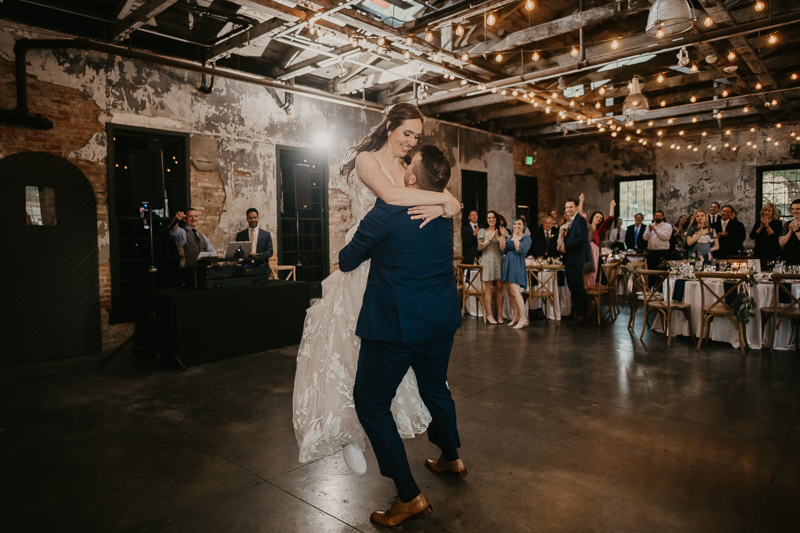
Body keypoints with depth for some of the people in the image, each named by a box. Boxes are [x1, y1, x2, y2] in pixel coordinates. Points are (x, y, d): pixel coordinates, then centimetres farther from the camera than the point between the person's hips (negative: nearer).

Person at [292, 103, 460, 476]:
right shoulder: (367, 159, -5)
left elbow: (454, 204, 3)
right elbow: (391, 195, -27)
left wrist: (439, 206, -20)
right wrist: (441, 197, -18)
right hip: (366, 270, -6)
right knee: (357, 351, 2)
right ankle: (350, 434, 18)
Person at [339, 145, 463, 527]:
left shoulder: (387, 212, -17)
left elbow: (348, 260, -5)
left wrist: (343, 259, 18)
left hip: (395, 326, -7)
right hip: (440, 323, 8)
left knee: (371, 403, 6)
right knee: (435, 388, 27)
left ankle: (410, 496, 9)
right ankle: (451, 457, 49)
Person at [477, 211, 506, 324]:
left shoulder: (500, 231, 12)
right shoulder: (482, 231, 8)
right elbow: (479, 247, -2)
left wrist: (502, 236, -10)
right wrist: (490, 239, -9)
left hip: (498, 261, 2)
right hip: (487, 261, -2)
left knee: (499, 287, 0)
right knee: (489, 288, -3)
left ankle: (500, 314, 6)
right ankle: (489, 314, 3)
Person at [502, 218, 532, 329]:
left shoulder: (526, 237, -1)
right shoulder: (510, 237, 17)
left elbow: (522, 250, -18)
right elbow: (503, 251, 10)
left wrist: (515, 237, -12)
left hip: (517, 265, -7)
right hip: (507, 265, 7)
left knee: (515, 292, -15)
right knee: (509, 292, 7)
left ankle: (523, 319, -11)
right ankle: (515, 317, 16)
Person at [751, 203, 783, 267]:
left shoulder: (777, 223, 0)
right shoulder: (759, 221, 10)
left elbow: (775, 237, -13)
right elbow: (752, 236, 0)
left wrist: (767, 226, -15)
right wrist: (761, 227, -10)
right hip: (759, 253, 3)